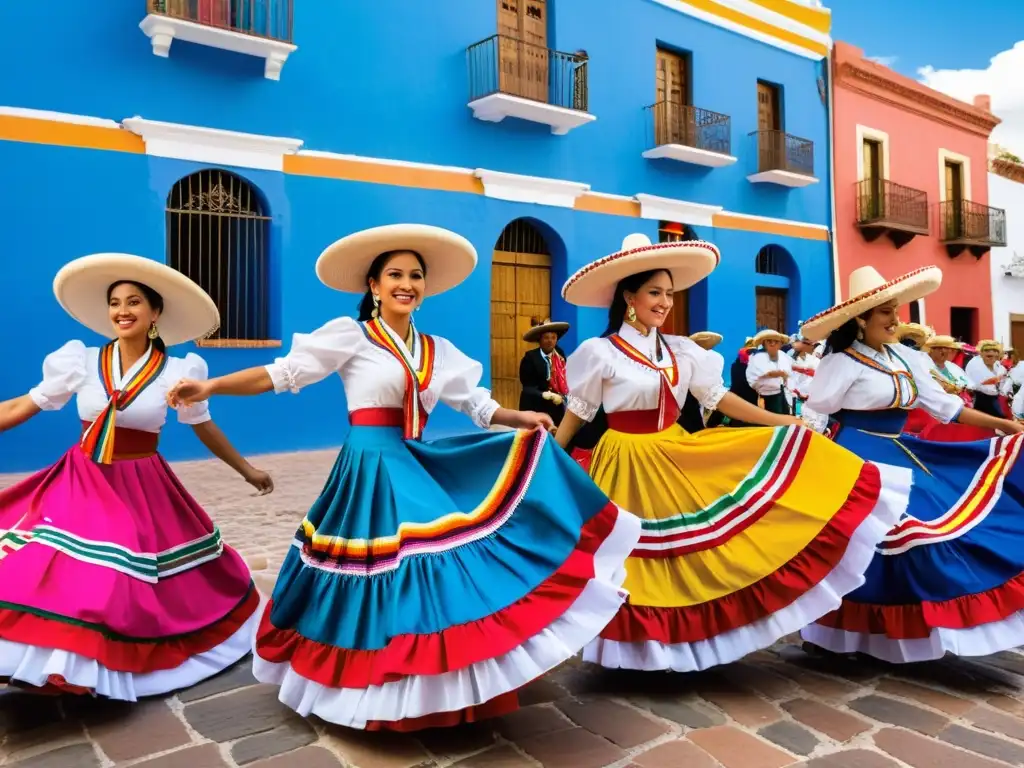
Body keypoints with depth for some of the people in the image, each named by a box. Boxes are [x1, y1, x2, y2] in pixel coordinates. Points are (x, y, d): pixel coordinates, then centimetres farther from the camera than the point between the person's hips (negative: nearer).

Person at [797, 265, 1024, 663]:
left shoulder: (904, 357, 8)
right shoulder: (842, 362, -14)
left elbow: (940, 402, 11)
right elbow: (813, 418, -12)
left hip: (898, 454, 8)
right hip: (856, 458, -8)